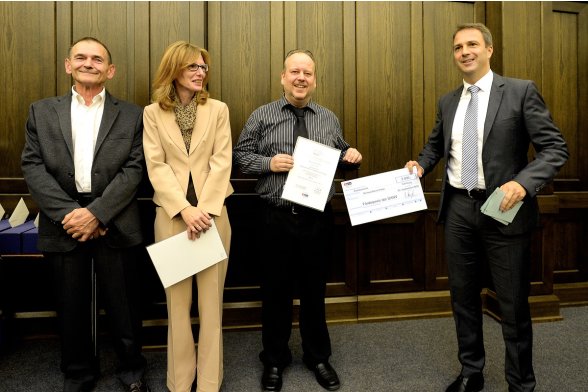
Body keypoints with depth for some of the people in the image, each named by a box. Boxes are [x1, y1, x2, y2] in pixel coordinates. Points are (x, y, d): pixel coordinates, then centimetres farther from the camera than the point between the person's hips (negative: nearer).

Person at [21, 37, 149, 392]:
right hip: (64, 221, 2)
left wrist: (96, 213, -15)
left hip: (114, 224, -1)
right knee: (72, 306, 13)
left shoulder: (131, 115, 5)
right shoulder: (42, 111, 10)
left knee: (123, 305, 8)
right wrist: (69, 212, -12)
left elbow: (134, 169, -5)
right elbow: (33, 166, 1)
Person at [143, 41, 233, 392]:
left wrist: (205, 209, -12)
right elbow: (156, 166, -3)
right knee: (177, 299, 7)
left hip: (212, 211, 0)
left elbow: (222, 162, -1)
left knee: (211, 298, 5)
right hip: (171, 213, 0)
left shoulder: (218, 109, 6)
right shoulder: (153, 113, 6)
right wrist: (185, 209, -14)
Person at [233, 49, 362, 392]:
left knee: (315, 289, 14)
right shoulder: (262, 116, 2)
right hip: (276, 217, -1)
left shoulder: (330, 119, 9)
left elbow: (340, 158, 15)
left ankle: (318, 357, 35)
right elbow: (240, 155, 2)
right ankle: (275, 360, 31)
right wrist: (269, 162, -15)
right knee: (276, 290, 11)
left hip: (318, 217, 2)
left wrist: (352, 156, -6)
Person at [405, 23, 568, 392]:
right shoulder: (448, 102, 10)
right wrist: (421, 164, 4)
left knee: (513, 304, 7)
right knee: (463, 296, 14)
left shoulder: (521, 91, -5)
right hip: (459, 209, 5)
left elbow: (556, 148, -8)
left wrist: (523, 182, -24)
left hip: (504, 209, -4)